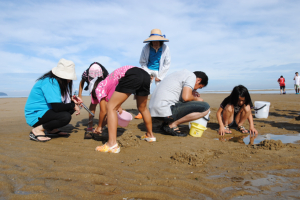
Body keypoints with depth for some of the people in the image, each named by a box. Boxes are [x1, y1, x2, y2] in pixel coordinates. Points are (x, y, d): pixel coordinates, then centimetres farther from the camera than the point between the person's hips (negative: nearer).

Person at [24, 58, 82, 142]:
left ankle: (51, 129, 9)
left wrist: (72, 100, -5)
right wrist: (73, 105, -15)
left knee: (72, 106, 5)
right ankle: (38, 130, -12)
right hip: (35, 115, -10)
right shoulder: (50, 82, -24)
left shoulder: (58, 81, 5)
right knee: (66, 117, -29)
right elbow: (57, 107, -29)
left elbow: (61, 100, 14)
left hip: (46, 111, 10)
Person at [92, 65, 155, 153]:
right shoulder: (107, 84, 36)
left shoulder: (98, 88, 16)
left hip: (132, 76, -9)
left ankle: (112, 144, -13)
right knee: (142, 108, 28)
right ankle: (150, 135, 43)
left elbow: (103, 111, 16)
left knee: (111, 107, -3)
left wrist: (99, 126, 27)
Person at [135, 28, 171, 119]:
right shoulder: (146, 48, -14)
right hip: (148, 70, 1)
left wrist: (159, 76, -8)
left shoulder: (165, 48, -15)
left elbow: (167, 64, -6)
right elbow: (142, 62, -1)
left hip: (159, 71, -1)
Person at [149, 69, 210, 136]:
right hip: (165, 111, -9)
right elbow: (186, 97, -16)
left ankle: (166, 123, 15)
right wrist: (196, 99, 5)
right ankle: (172, 125, -5)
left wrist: (192, 95, 21)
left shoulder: (182, 73, 24)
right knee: (205, 107, -8)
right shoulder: (192, 76, -2)